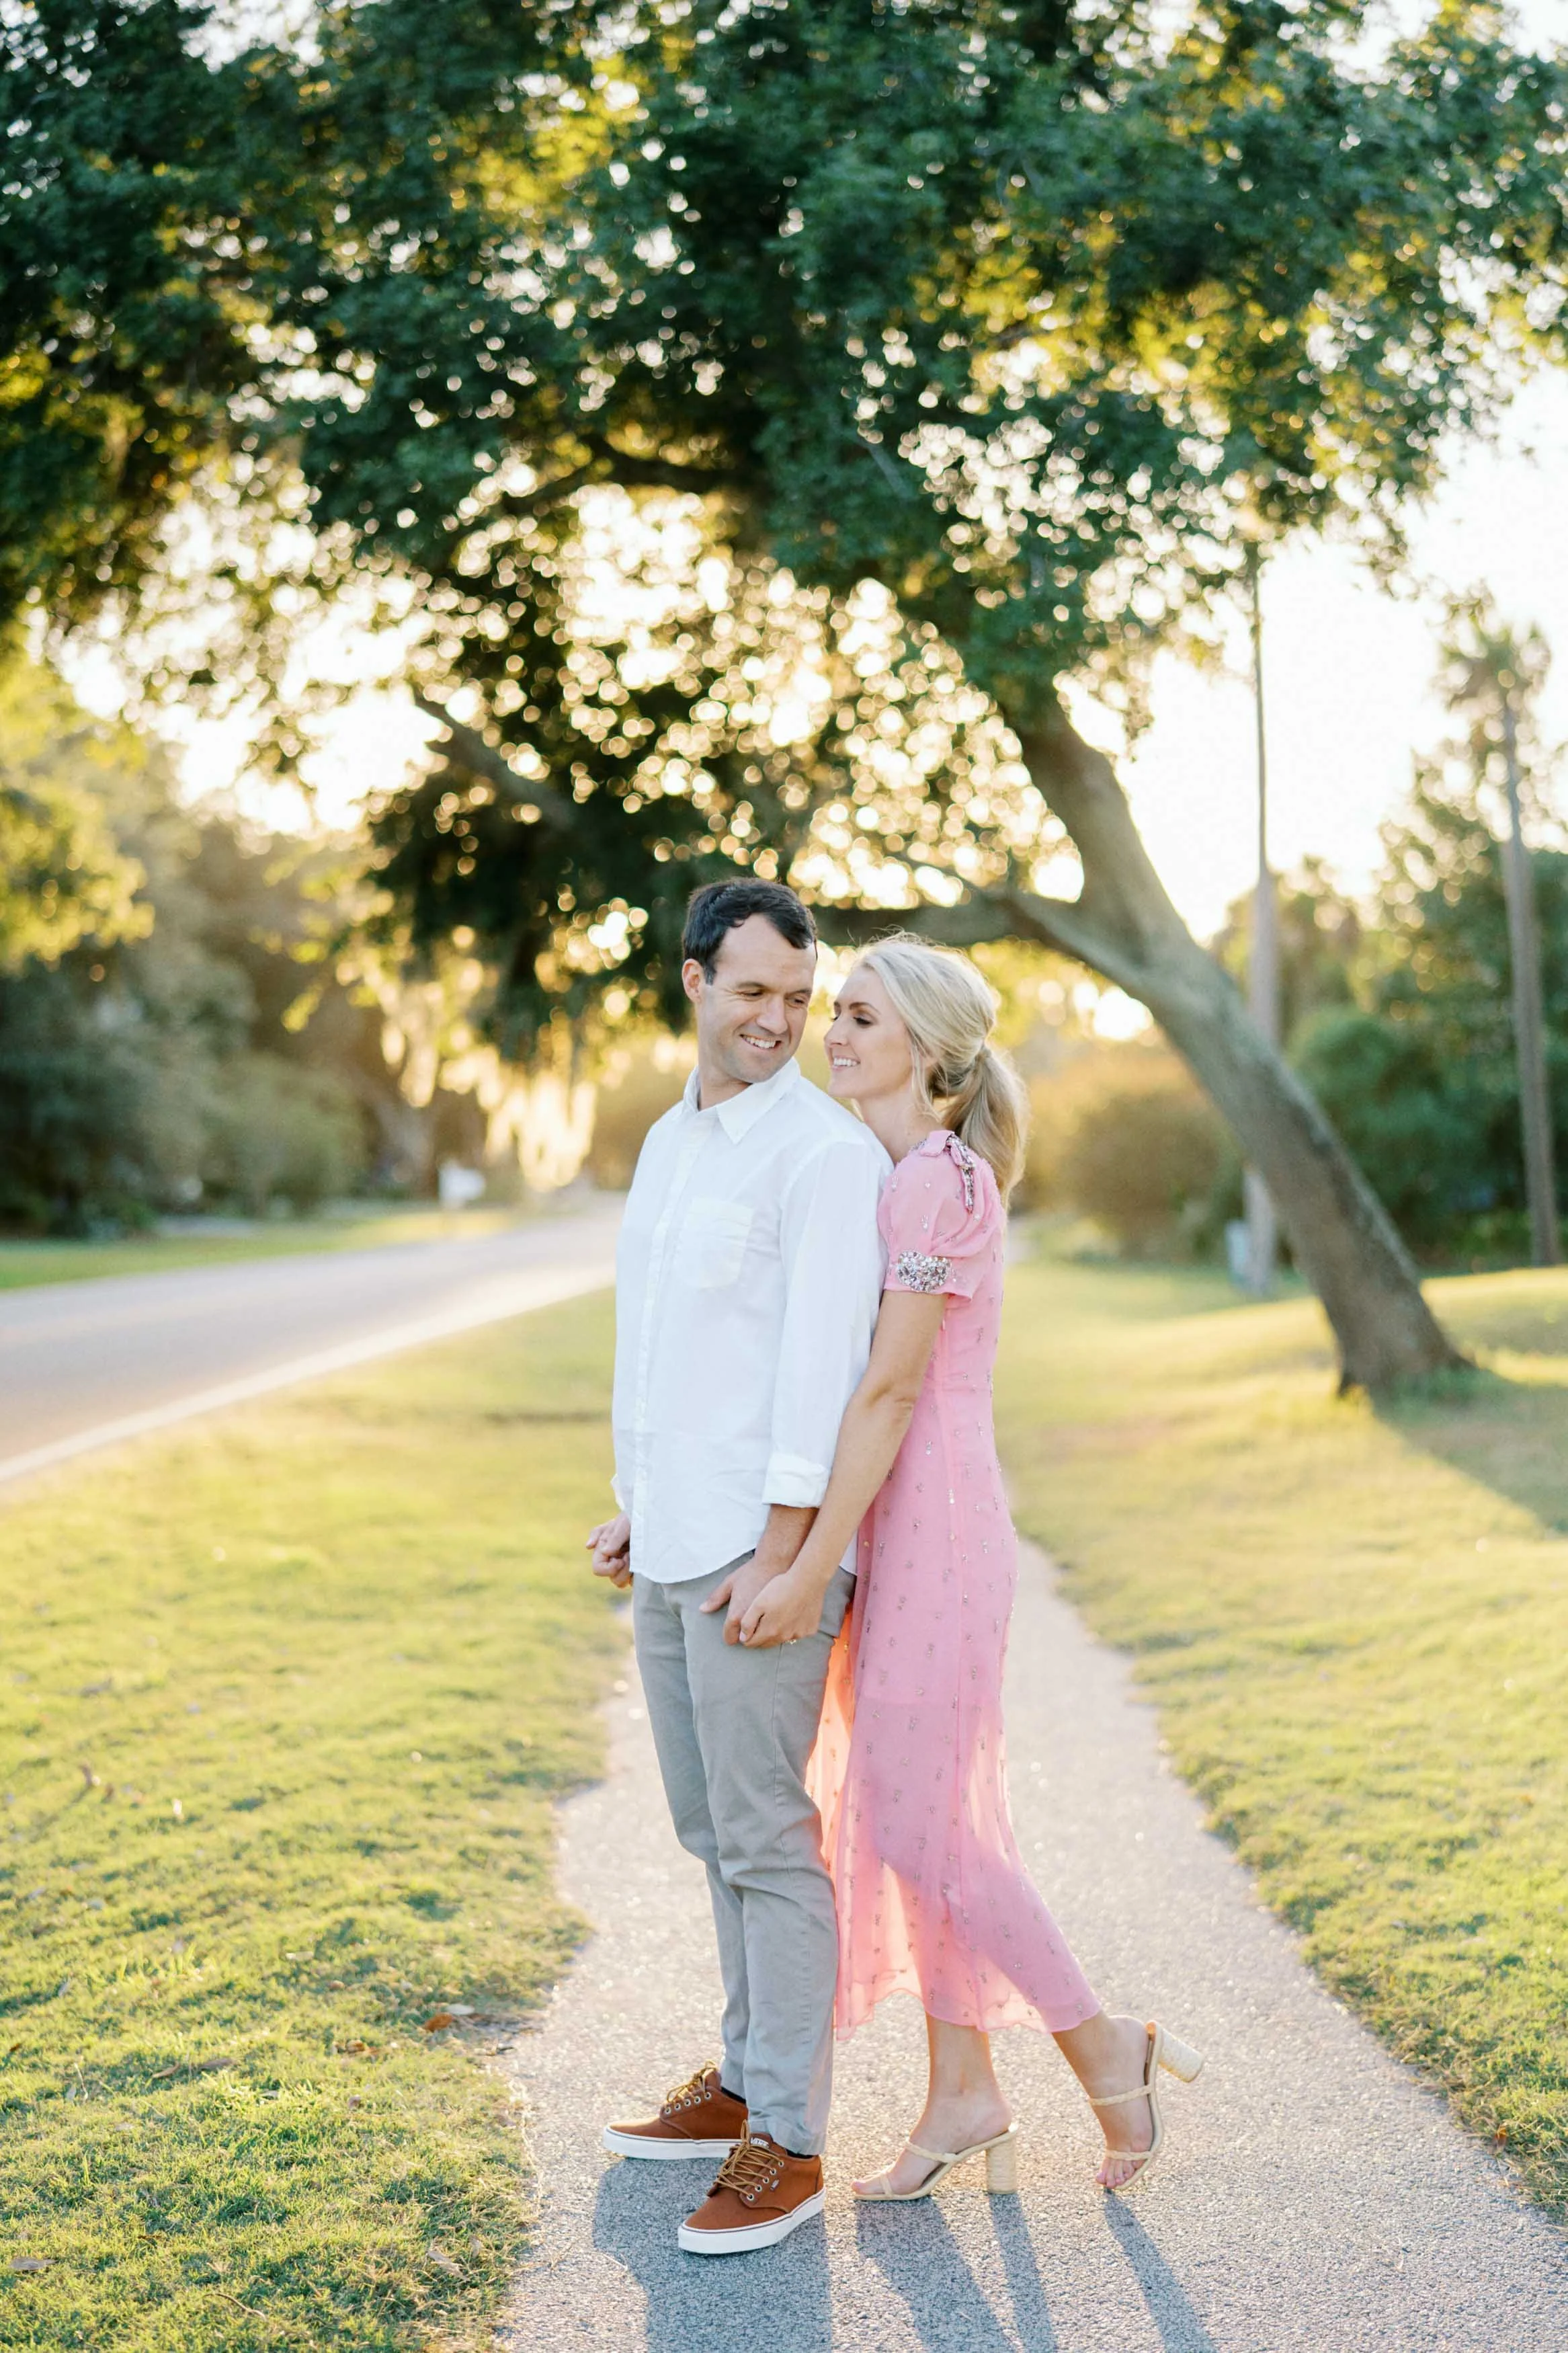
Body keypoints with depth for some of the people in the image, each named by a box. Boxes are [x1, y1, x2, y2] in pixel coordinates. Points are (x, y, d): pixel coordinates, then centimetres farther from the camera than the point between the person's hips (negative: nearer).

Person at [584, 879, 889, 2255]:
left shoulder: (827, 1149, -11)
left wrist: (780, 1553, -20)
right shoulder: (671, 1142, 16)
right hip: (674, 1547, 9)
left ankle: (788, 2142, 3)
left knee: (766, 1837, -5)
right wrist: (632, 1511, 18)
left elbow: (821, 1362, -17)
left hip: (765, 1547, -9)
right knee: (711, 1827, 16)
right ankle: (748, 2080, 29)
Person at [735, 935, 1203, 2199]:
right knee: (908, 1811, 13)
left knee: (915, 1822, -3)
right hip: (901, 1528, 10)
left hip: (935, 1527, -10)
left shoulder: (938, 1179, -17)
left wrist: (811, 1568, -20)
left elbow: (889, 1389, -21)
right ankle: (963, 2093, 24)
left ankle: (1107, 2045, 13)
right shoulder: (898, 1176, 12)